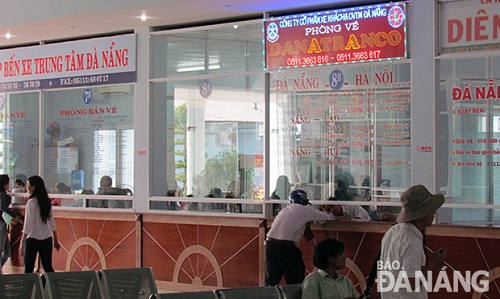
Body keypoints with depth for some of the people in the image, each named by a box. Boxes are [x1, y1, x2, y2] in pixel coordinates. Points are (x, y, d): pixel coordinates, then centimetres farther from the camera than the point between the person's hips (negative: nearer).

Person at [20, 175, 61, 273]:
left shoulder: (31, 202, -12)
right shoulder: (46, 201, 6)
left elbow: (28, 224, -14)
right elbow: (52, 223, 11)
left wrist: (22, 242, -11)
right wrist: (55, 240, 17)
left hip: (33, 239, -6)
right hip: (47, 239, 6)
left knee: (28, 269, 1)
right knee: (48, 268, 11)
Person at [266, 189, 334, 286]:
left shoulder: (284, 210, 21)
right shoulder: (304, 210, 4)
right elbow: (326, 217, 10)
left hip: (270, 244, 6)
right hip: (286, 247, -6)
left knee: (271, 281, 11)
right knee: (295, 282, 4)